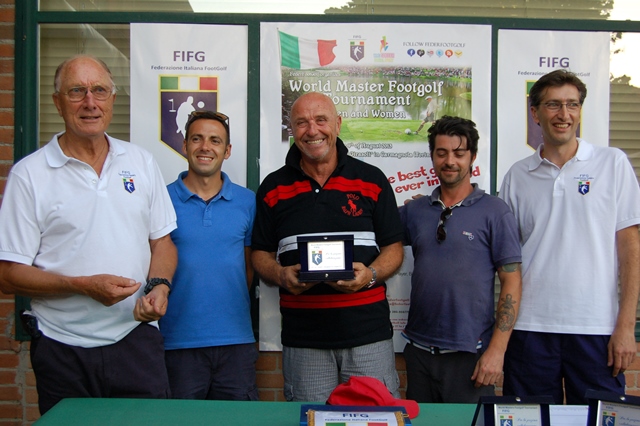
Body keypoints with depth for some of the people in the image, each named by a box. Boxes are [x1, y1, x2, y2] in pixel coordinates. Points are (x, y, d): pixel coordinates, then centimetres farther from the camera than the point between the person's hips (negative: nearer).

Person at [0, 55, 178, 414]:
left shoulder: (142, 162, 8)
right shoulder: (29, 175, -3)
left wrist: (159, 286, -8)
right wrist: (83, 285, -17)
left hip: (136, 341, 2)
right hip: (63, 351, -2)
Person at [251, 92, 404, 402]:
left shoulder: (371, 180, 5)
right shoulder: (273, 188, 8)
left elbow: (394, 247, 7)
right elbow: (261, 253, 11)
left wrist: (370, 275, -13)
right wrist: (281, 275, -10)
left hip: (368, 332, 0)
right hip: (303, 338, 1)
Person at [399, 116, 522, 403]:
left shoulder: (494, 212, -4)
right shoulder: (413, 211, 6)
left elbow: (511, 283, -7)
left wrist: (497, 349, -12)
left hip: (470, 355, -3)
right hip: (419, 350, 4)